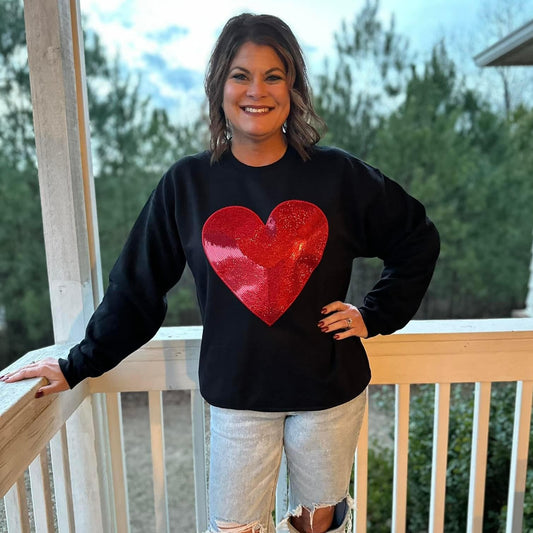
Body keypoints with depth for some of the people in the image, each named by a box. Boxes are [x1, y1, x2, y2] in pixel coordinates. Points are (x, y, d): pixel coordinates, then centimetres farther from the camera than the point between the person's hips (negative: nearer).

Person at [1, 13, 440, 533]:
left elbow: (418, 240, 6)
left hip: (329, 393, 1)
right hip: (237, 397, 0)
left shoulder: (338, 174, -6)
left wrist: (374, 315, -2)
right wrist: (77, 365, 6)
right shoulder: (187, 183, -5)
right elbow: (136, 286, 2)